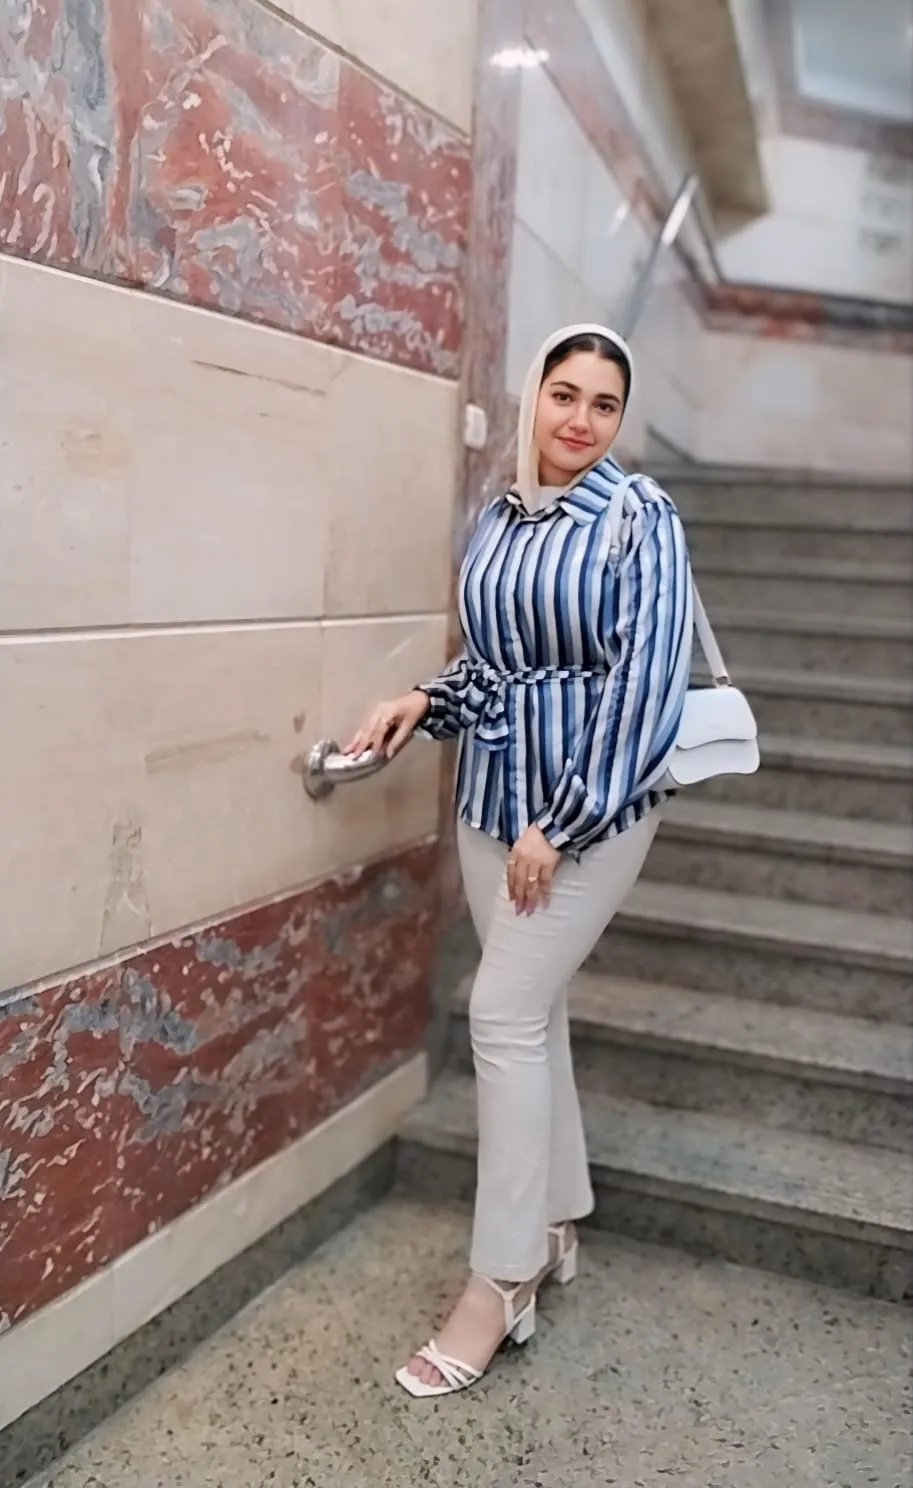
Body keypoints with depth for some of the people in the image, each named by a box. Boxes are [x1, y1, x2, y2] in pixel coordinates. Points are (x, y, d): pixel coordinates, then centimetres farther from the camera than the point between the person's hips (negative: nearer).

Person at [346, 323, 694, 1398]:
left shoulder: (641, 517, -10)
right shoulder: (498, 519, 7)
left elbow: (647, 683, -16)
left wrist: (561, 825, -17)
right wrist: (425, 702, -3)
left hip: (592, 805, -6)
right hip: (492, 797, 6)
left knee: (505, 1014, -8)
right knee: (533, 1009, 13)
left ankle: (501, 1286, 6)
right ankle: (556, 1228, 31)